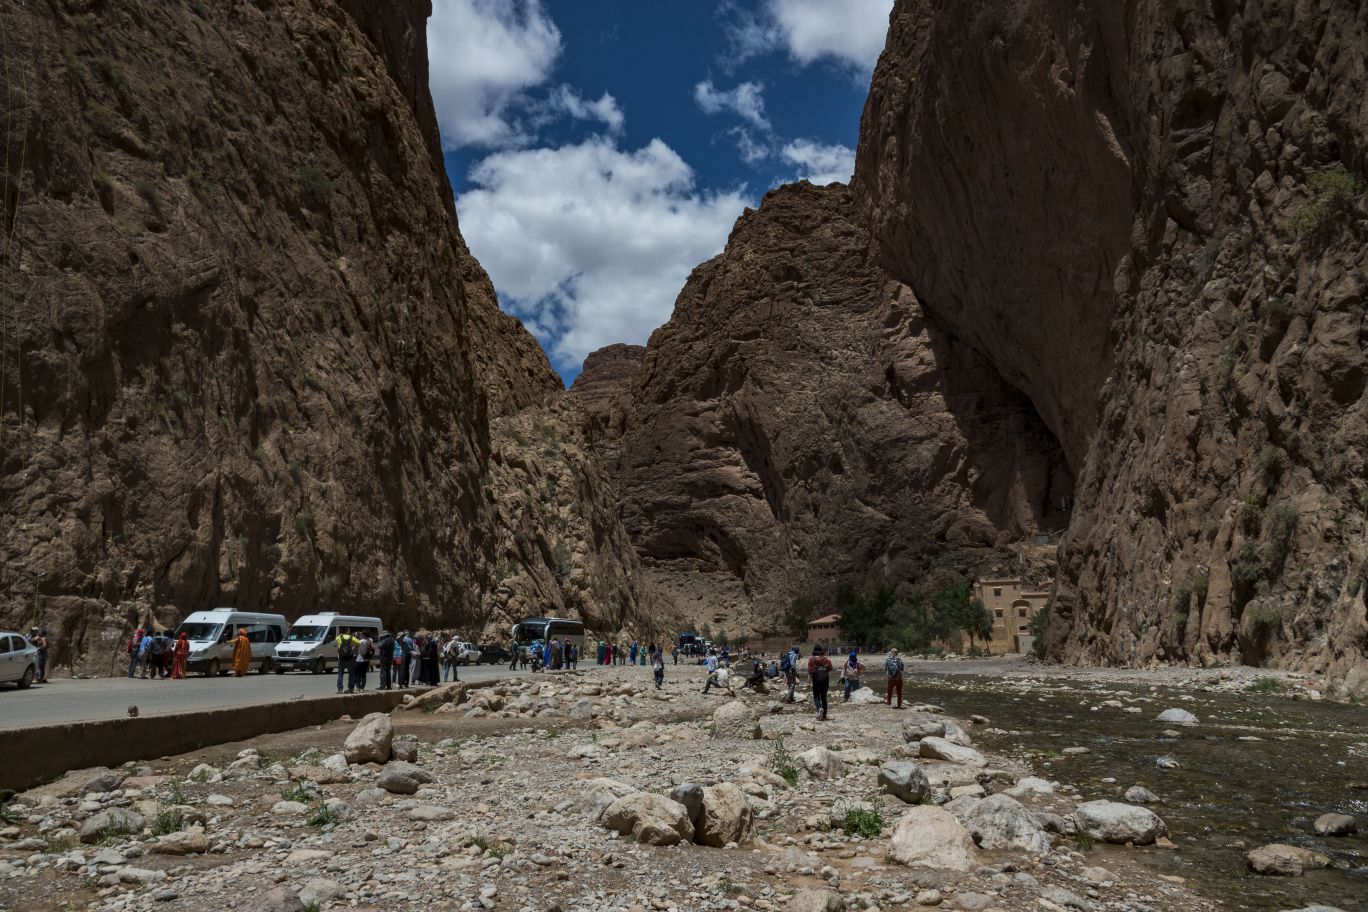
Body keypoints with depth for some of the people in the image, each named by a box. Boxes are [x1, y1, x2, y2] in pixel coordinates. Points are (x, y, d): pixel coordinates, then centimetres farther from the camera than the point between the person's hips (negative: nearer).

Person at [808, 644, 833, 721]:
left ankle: (820, 708, -23)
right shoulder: (826, 660, 5)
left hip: (816, 681, -3)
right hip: (825, 681, 3)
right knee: (824, 698, 11)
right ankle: (824, 716, 10)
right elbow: (829, 672, 3)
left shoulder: (812, 660, -5)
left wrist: (809, 681, -4)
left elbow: (810, 672, -9)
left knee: (816, 697, 6)